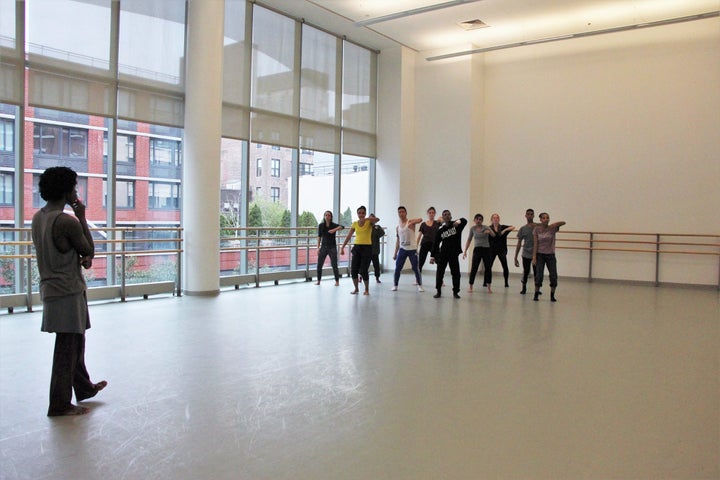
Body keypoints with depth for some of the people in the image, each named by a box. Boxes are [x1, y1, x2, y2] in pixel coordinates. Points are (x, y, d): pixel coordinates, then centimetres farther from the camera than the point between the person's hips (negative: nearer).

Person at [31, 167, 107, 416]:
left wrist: (81, 257, 1)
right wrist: (82, 217, -5)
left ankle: (84, 387, 36)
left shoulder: (38, 218, 7)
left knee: (74, 342, 21)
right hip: (68, 292, -9)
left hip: (50, 288, 9)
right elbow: (89, 250, -7)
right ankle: (60, 404, 10)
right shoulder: (67, 222, -21)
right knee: (67, 347, 1)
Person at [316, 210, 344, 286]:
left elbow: (342, 227, -26)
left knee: (334, 265, -2)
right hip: (323, 247, 3)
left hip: (332, 247, -3)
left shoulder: (334, 225, -7)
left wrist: (334, 230, -41)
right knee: (319, 264, 1)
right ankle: (318, 281, 14)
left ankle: (337, 281, 10)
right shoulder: (321, 226, 1)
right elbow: (319, 237, 8)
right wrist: (318, 247, 5)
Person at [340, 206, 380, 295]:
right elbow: (348, 236, 8)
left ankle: (367, 289, 12)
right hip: (357, 247, 4)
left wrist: (366, 219, -39)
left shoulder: (369, 222, -4)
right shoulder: (355, 223, 7)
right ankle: (356, 289, 18)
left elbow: (377, 219, -27)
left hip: (367, 248, -4)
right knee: (353, 270, -1)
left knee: (363, 271, -8)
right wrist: (342, 247, 4)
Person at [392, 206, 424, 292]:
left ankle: (420, 285, 13)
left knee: (415, 268, 0)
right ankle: (395, 285, 11)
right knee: (397, 268, 0)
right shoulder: (397, 227, 11)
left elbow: (420, 220, -25)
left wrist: (411, 223, -40)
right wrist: (395, 253, 14)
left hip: (412, 249, -4)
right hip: (402, 249, 4)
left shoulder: (410, 221, -4)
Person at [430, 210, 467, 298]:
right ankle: (438, 291, 13)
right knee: (440, 272, 2)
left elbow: (464, 221, -21)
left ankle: (455, 292, 16)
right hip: (443, 254, 1)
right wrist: (432, 256, -2)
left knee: (456, 273, 2)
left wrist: (459, 221, -44)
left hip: (454, 254, -1)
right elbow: (436, 243, 4)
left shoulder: (457, 225, -1)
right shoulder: (440, 230, 3)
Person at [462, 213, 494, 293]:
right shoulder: (472, 228, 1)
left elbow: (494, 235, -18)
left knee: (487, 268, 0)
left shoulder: (486, 227, -4)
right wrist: (465, 251, 0)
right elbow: (469, 240, 6)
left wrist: (489, 232, -40)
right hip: (477, 249, 0)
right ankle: (470, 286, 5)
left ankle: (488, 287, 10)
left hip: (486, 249, 0)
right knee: (474, 268, -5)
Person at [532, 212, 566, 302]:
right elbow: (535, 244, -5)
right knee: (539, 275, -7)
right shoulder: (537, 229, -3)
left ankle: (552, 296, 14)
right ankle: (536, 294, 7)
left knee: (553, 276, 0)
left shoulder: (552, 228, -2)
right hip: (540, 255, -1)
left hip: (550, 255, 1)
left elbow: (563, 222, -11)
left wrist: (554, 224, -24)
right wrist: (534, 257, -10)